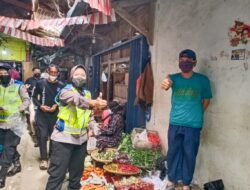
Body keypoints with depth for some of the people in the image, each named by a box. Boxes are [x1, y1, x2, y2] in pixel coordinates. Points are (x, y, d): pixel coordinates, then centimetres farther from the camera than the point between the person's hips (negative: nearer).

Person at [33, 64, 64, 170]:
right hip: (41, 113, -1)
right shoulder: (40, 83, -1)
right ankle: (44, 159, 3)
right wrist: (40, 106, -11)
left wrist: (56, 105, -11)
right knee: (42, 136, -6)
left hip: (55, 114, 1)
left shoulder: (61, 86, -1)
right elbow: (34, 97, 5)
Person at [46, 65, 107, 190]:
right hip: (64, 138, -6)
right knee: (57, 173, 0)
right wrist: (94, 103, -51)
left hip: (81, 138, 6)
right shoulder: (66, 91, -10)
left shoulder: (87, 94, 11)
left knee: (77, 171, 20)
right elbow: (76, 99, -34)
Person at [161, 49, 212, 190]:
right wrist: (165, 84, -46)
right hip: (175, 123, 2)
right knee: (173, 152, 12)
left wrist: (196, 114, 4)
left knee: (189, 154, 9)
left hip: (193, 125, -1)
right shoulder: (174, 78, -1)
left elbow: (207, 100, 6)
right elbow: (167, 83, -23)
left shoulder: (202, 80, -4)